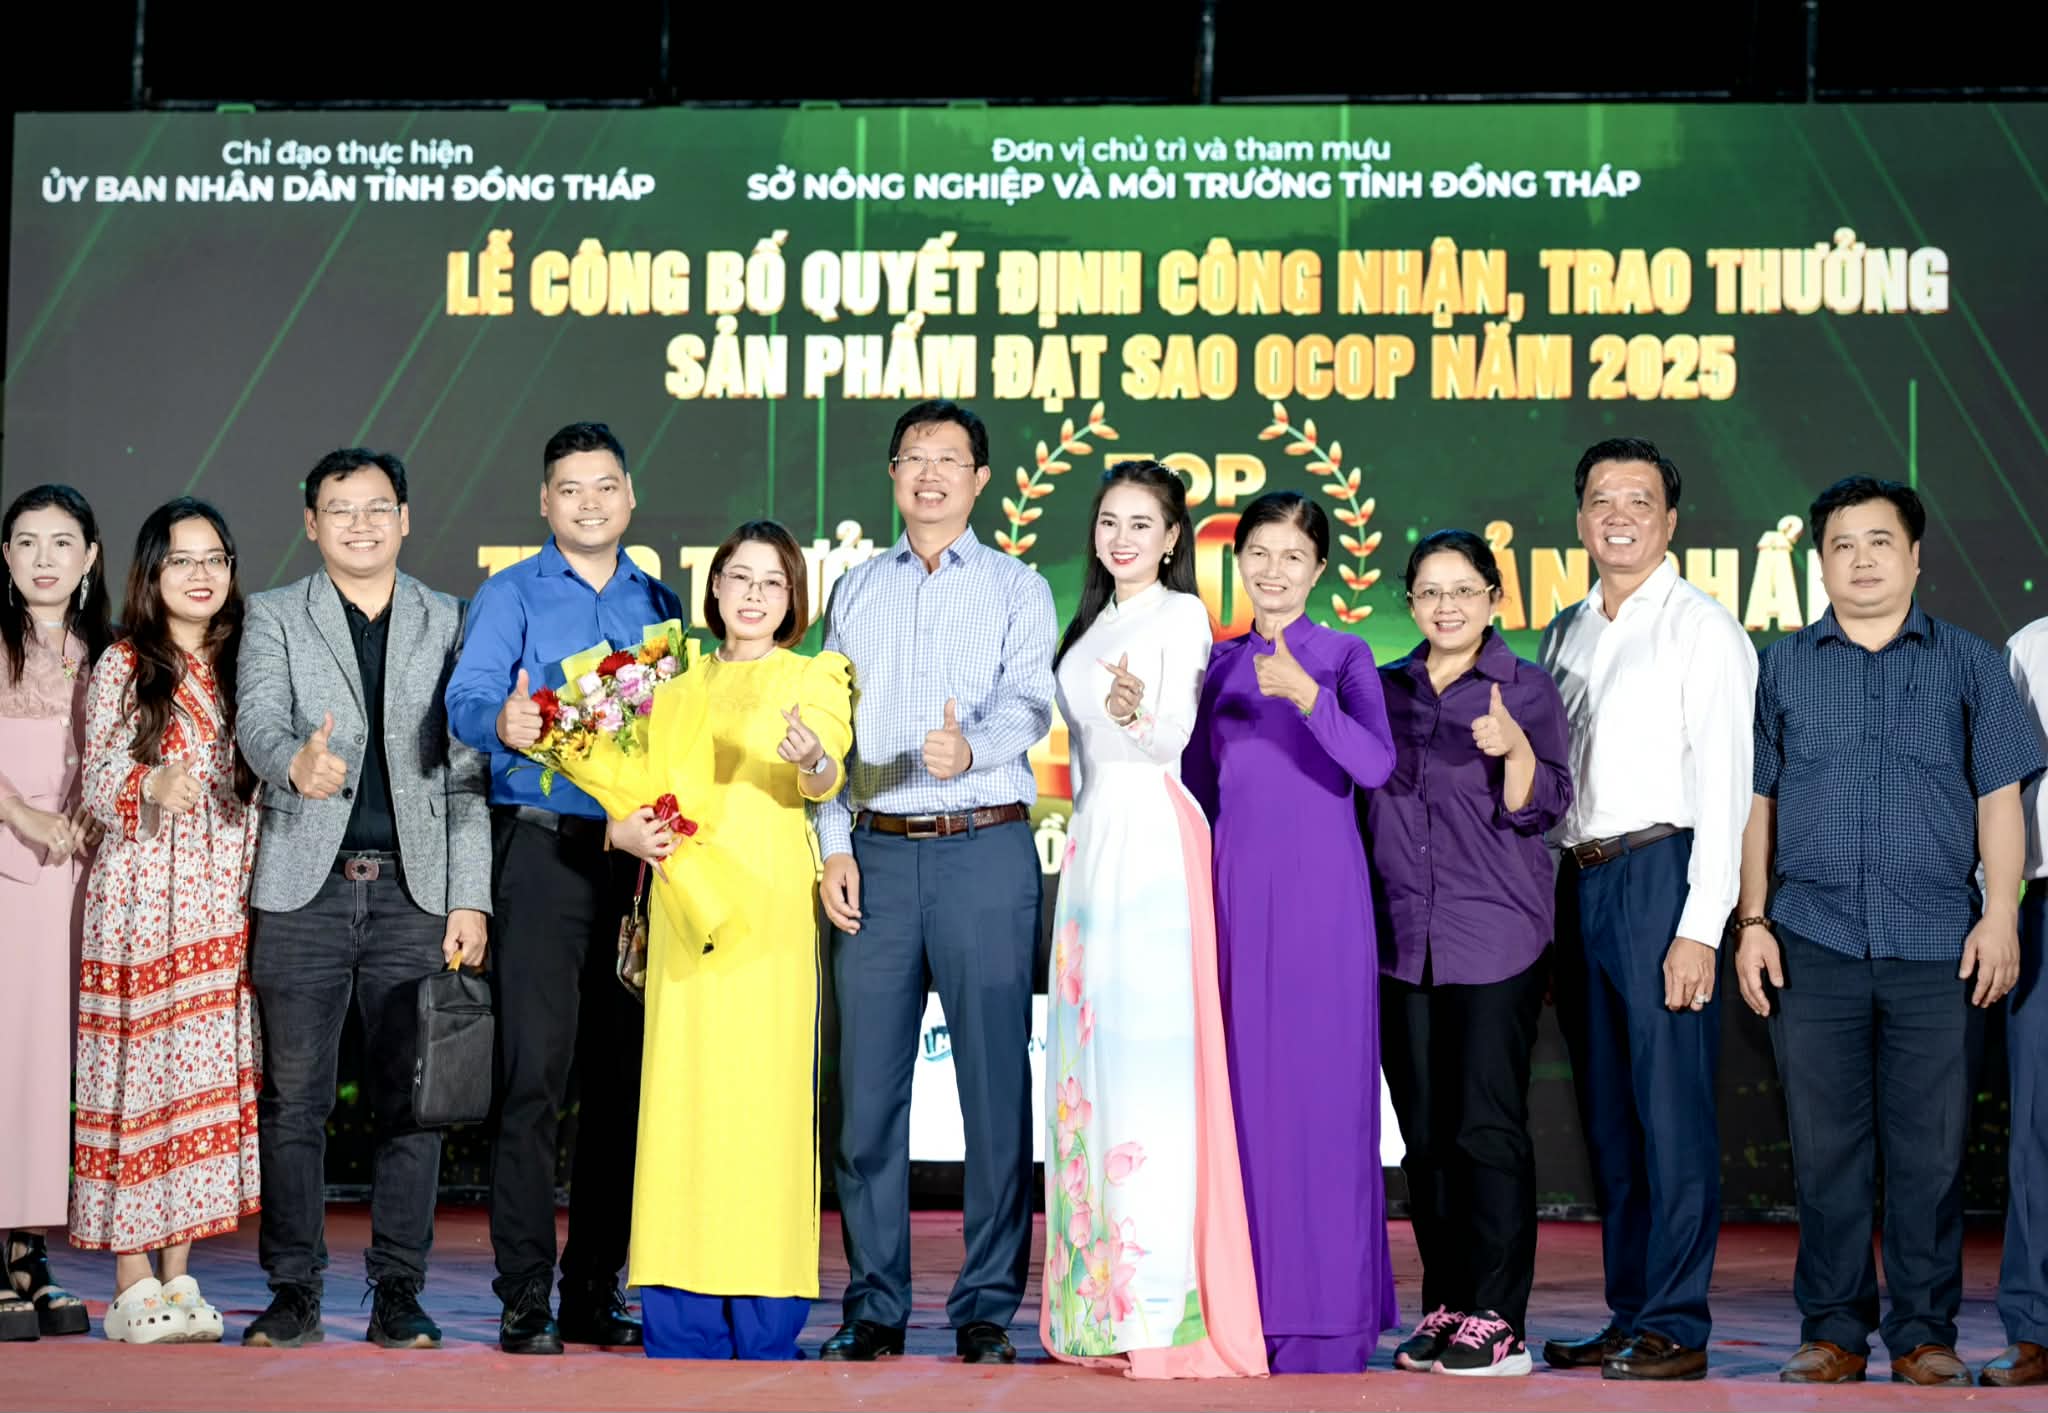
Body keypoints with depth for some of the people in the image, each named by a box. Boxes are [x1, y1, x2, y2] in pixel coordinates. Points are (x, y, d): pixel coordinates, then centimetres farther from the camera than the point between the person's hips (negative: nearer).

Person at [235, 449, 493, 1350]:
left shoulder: (447, 623, 10)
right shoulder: (273, 617, 8)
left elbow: (467, 773, 6)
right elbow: (259, 718, -10)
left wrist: (470, 899, -1)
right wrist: (295, 764, -34)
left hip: (415, 892, 1)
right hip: (303, 890, 0)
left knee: (410, 1098, 3)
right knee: (293, 1098, 3)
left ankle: (399, 1292, 11)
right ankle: (294, 1291, 13)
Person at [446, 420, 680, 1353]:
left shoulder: (658, 603, 17)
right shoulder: (510, 596, 4)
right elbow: (466, 697, -12)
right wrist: (502, 721, -35)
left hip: (640, 850, 4)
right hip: (544, 848, -4)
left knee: (623, 1077, 6)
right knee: (535, 1077, -8)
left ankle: (595, 1291, 15)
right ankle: (524, 1299, -3)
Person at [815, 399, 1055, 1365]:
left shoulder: (1017, 587, 6)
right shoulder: (856, 591, 16)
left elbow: (1028, 704, -9)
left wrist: (971, 748, -30)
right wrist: (834, 847, 2)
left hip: (985, 849, -3)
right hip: (877, 852, 3)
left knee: (995, 1080, -2)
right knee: (867, 1085, 3)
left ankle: (986, 1311, 5)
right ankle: (874, 1306, 13)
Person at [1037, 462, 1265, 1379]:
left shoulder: (1181, 614, -2)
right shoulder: (1095, 622, 20)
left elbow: (1175, 734, -13)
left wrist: (1138, 712, -32)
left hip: (1152, 837, -8)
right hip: (1094, 834, 8)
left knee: (1146, 1049, -11)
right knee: (1091, 1054, 5)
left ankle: (1164, 1301, -11)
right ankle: (1099, 1295, 8)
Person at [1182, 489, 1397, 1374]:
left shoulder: (1345, 656, 1)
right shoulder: (1221, 662, 12)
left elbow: (1375, 766, -17)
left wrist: (1306, 695, -30)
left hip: (1321, 893, -4)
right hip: (1237, 892, 4)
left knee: (1322, 1090, -3)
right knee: (1246, 1088, 4)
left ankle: (1329, 1313, 3)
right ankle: (1259, 1302, 12)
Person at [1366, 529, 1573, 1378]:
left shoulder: (1528, 689, 1)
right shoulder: (1385, 689, 13)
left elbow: (1541, 809, -7)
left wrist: (1513, 750, -23)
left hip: (1495, 937, -4)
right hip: (1401, 939, 5)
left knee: (1488, 1126, -6)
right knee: (1425, 1133, 7)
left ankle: (1497, 1322, -2)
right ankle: (1444, 1309, 15)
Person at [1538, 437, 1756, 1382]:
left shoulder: (1701, 628, -2)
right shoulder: (1565, 634, 18)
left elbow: (1724, 786, -8)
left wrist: (1699, 926, -16)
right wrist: (1545, 912, 12)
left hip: (1661, 872, -7)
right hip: (1578, 881, 7)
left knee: (1671, 1107, -7)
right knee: (1607, 1113, 9)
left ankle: (1677, 1328, -2)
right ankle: (1629, 1316, 16)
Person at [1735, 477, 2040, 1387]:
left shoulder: (1968, 663, 9)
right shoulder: (1782, 667, 11)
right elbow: (1756, 802, 11)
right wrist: (1752, 920, 3)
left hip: (1938, 946, -1)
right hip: (1812, 944, 1)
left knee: (1931, 1147, 1)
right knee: (1825, 1144, 3)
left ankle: (1924, 1332, 10)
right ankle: (1833, 1329, 12)